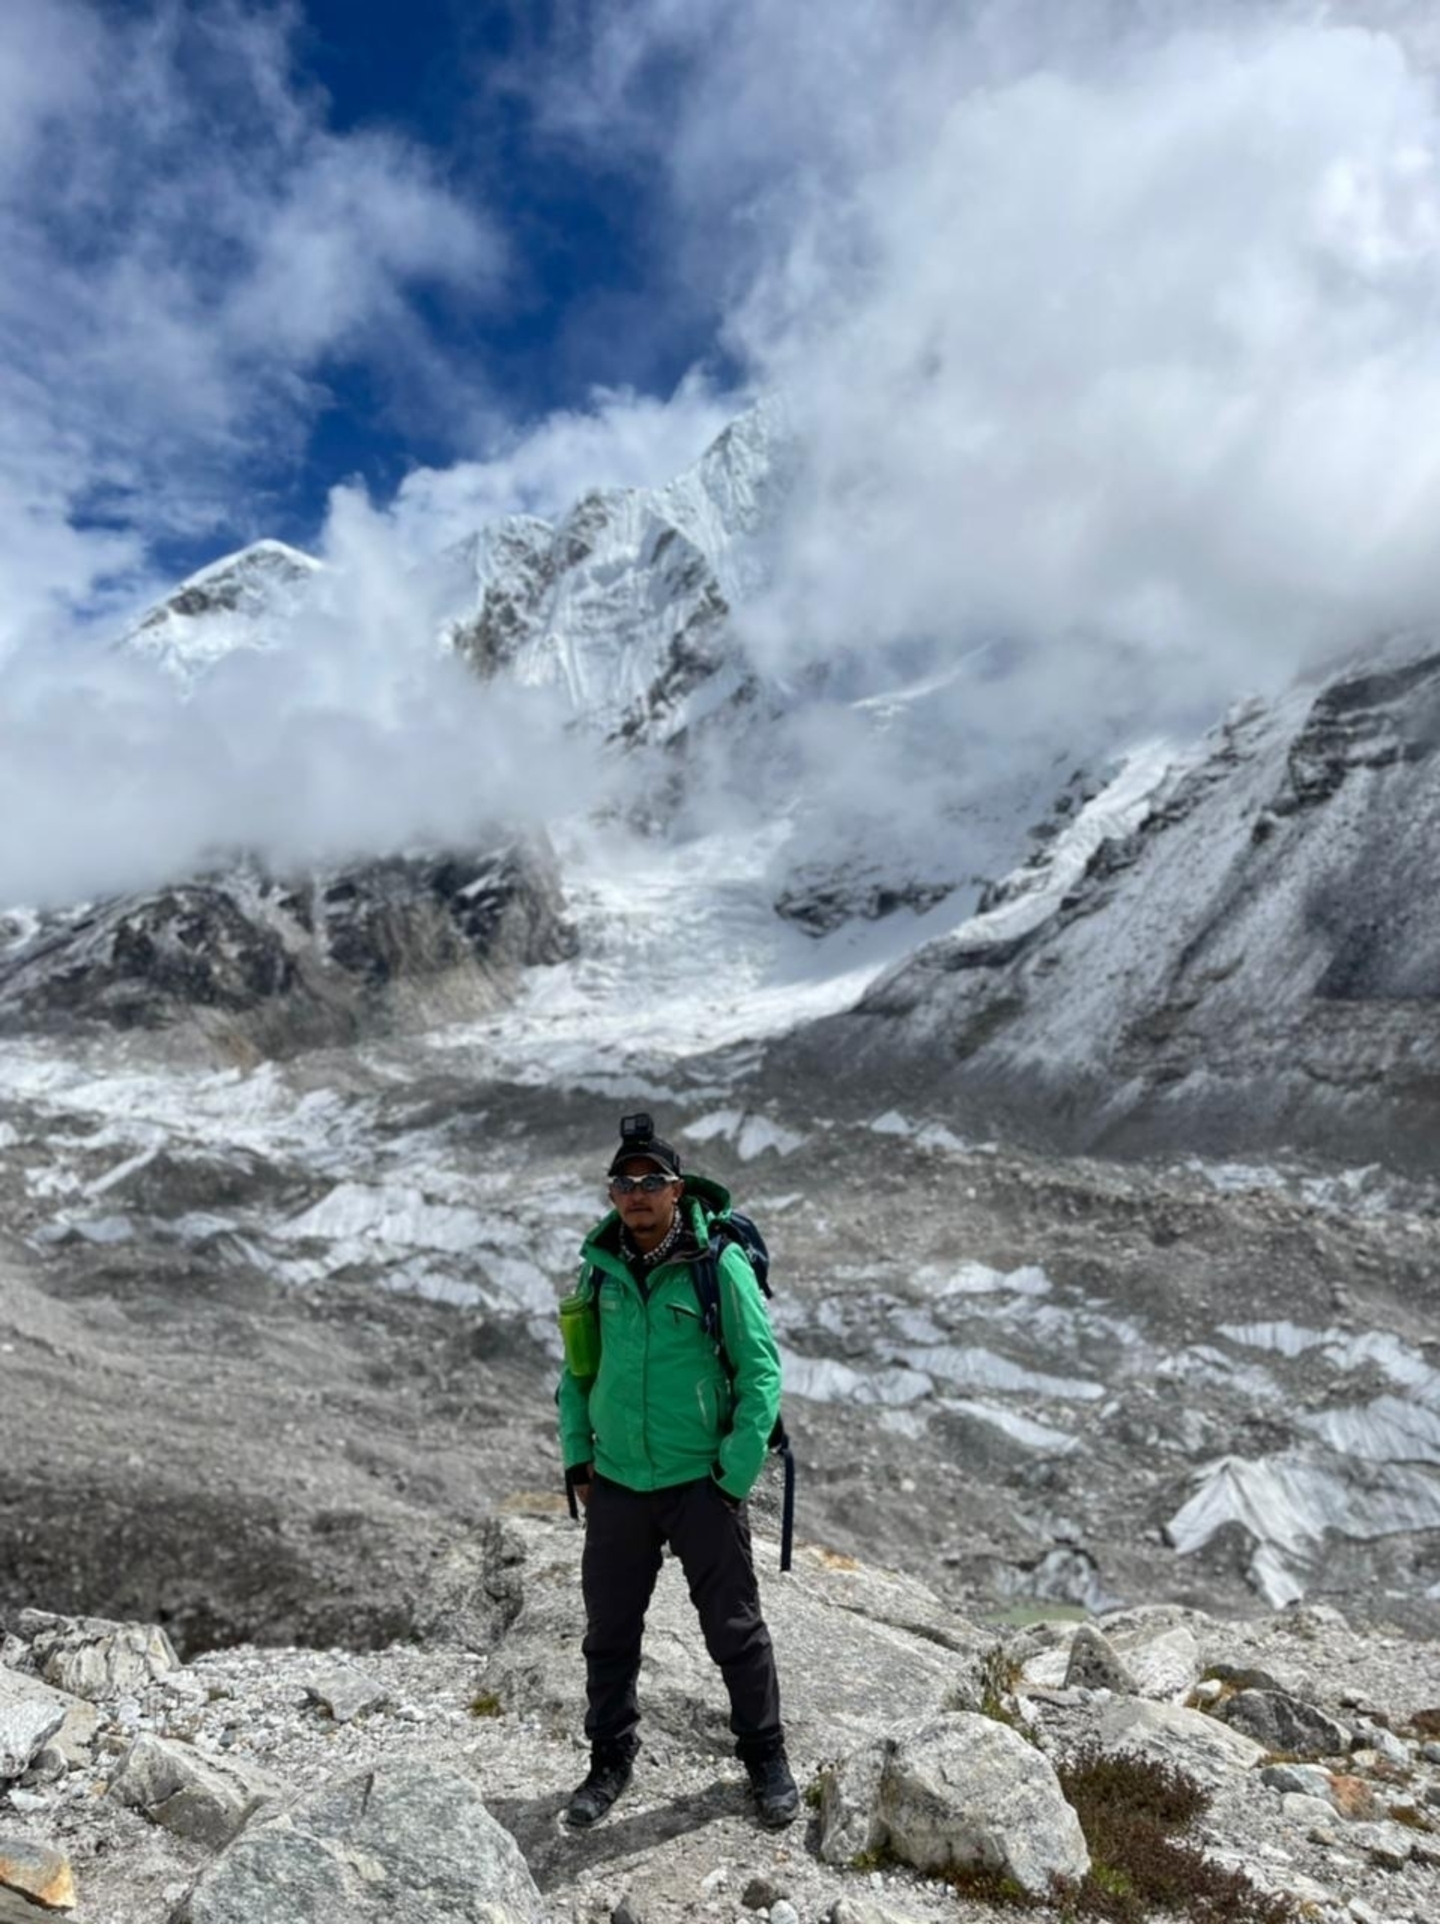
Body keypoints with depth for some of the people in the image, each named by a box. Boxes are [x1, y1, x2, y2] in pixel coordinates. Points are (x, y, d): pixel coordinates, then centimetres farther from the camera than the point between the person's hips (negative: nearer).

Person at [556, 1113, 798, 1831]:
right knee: (609, 1629, 14)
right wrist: (577, 1459, 7)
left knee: (734, 1626, 9)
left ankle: (765, 1756, 31)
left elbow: (761, 1370, -11)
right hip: (616, 1482, 4)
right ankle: (610, 1759, 36)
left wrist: (736, 1476, -12)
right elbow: (578, 1366, 11)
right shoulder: (600, 1262, -1)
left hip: (700, 1481, -3)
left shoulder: (719, 1262, -14)